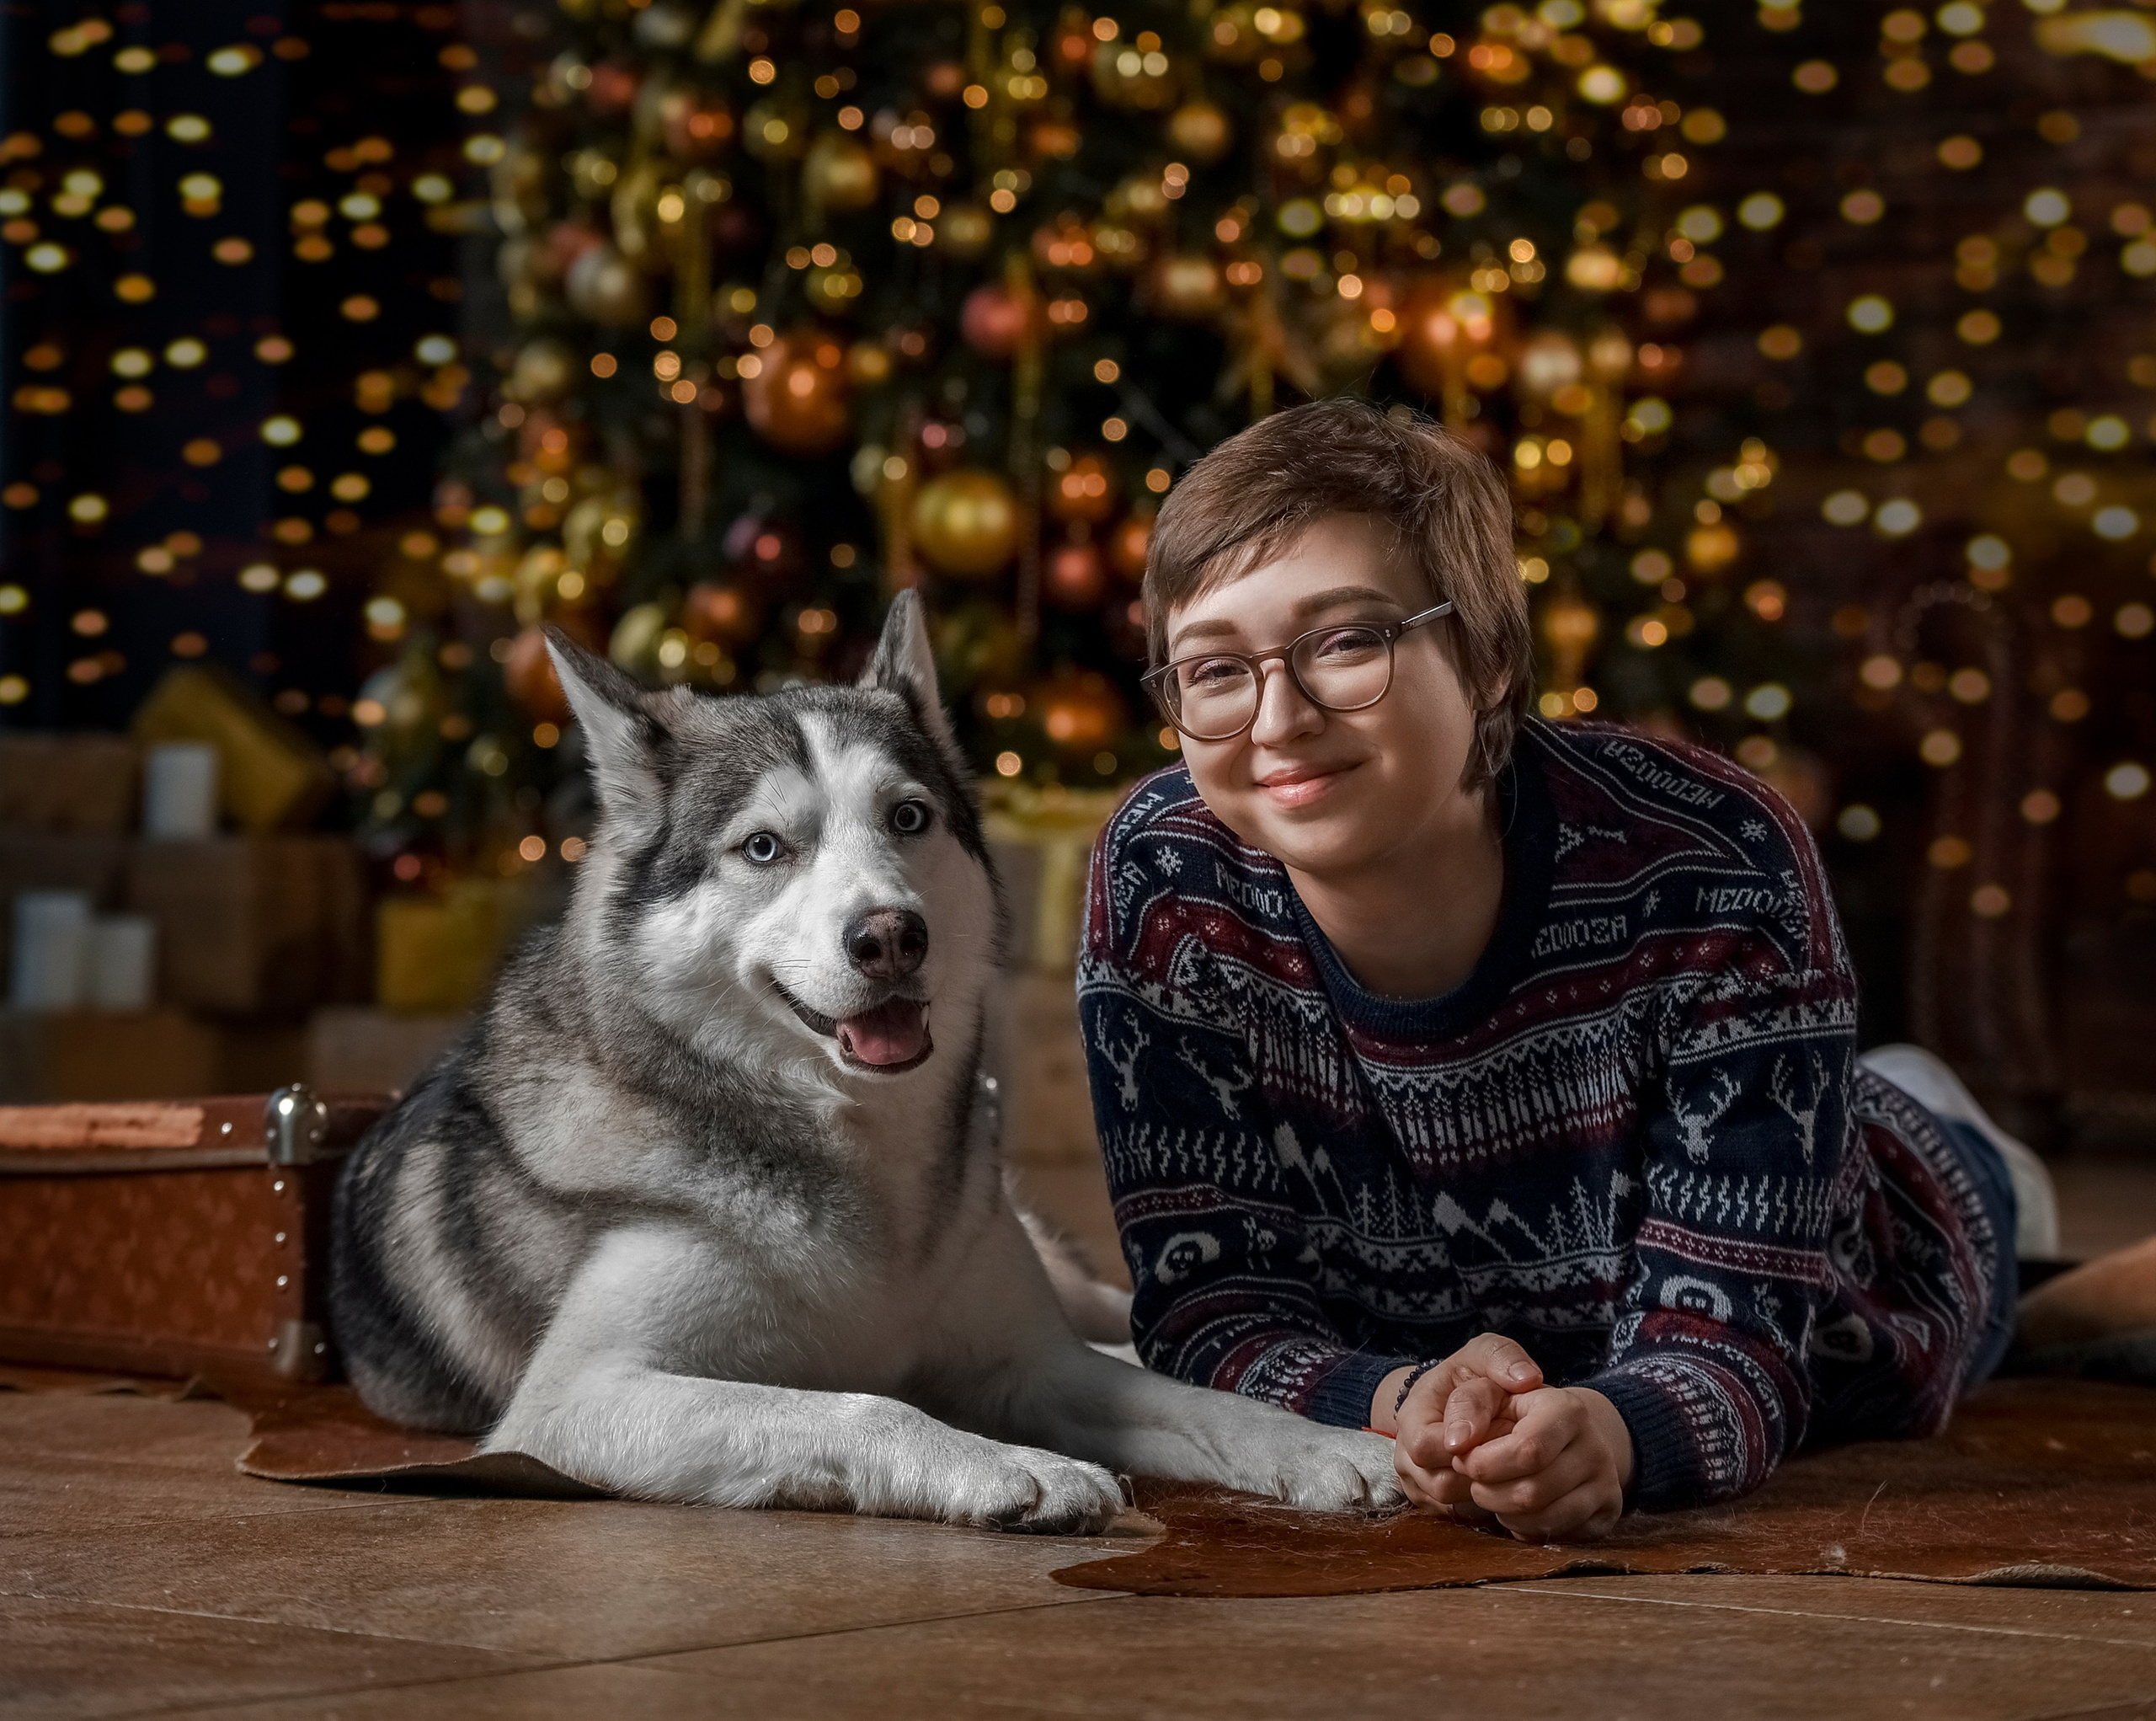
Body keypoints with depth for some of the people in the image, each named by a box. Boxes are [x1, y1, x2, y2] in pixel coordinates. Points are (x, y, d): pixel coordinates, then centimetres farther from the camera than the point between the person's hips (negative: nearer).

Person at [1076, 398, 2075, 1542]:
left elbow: (1728, 1342, -39)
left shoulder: (1714, 868, -40)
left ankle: (1937, 1143, 58)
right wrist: (1400, 1405, -54)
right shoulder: (1163, 888, -33)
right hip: (1395, 1352, 2)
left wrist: (1609, 1433, -64)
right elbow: (1207, 1309, -31)